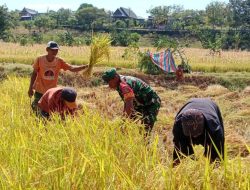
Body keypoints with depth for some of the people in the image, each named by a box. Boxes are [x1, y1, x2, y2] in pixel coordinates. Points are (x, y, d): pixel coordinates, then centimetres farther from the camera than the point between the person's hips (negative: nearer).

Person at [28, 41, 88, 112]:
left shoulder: (59, 61, -9)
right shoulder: (39, 59, -11)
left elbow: (72, 68, -18)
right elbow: (34, 73, -2)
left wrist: (85, 66, -34)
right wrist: (30, 88, -2)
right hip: (39, 91, -1)